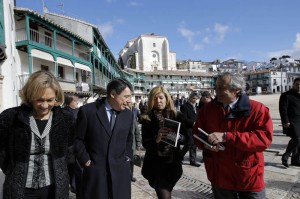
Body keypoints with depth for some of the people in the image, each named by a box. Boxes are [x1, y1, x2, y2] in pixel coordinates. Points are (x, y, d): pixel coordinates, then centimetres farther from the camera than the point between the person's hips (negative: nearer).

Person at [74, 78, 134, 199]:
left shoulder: (128, 114, 4)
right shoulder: (87, 111, -8)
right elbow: (78, 139, -1)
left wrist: (127, 158, 7)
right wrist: (86, 161, -6)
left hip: (121, 172, 3)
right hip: (95, 171, -3)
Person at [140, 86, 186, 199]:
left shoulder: (177, 116, -2)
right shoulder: (147, 119, -6)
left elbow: (184, 138, 0)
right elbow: (145, 144, -8)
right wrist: (156, 139, -27)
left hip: (173, 164, 2)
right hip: (155, 165, -2)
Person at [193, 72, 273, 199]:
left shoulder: (257, 109, -12)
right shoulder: (208, 109, -1)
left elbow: (264, 138, -23)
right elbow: (197, 133, 6)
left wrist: (227, 137, -29)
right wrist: (206, 143, -18)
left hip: (249, 177, -2)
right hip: (219, 176, 3)